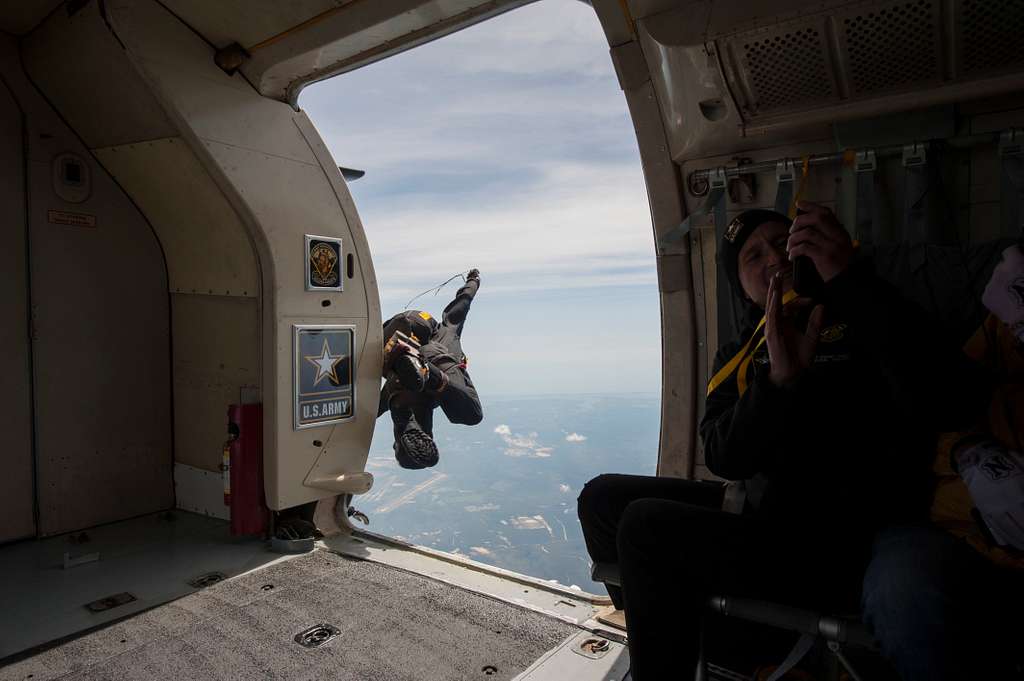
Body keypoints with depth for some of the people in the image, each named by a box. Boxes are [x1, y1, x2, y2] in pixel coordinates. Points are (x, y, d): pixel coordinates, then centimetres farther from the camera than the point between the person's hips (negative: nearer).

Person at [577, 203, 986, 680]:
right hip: (763, 513, 6)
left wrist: (852, 278, -29)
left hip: (845, 547, -6)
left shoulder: (865, 320, -3)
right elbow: (722, 459, -5)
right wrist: (779, 379, -22)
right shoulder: (737, 358, 11)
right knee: (603, 497, 4)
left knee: (645, 527, -21)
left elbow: (951, 401, -24)